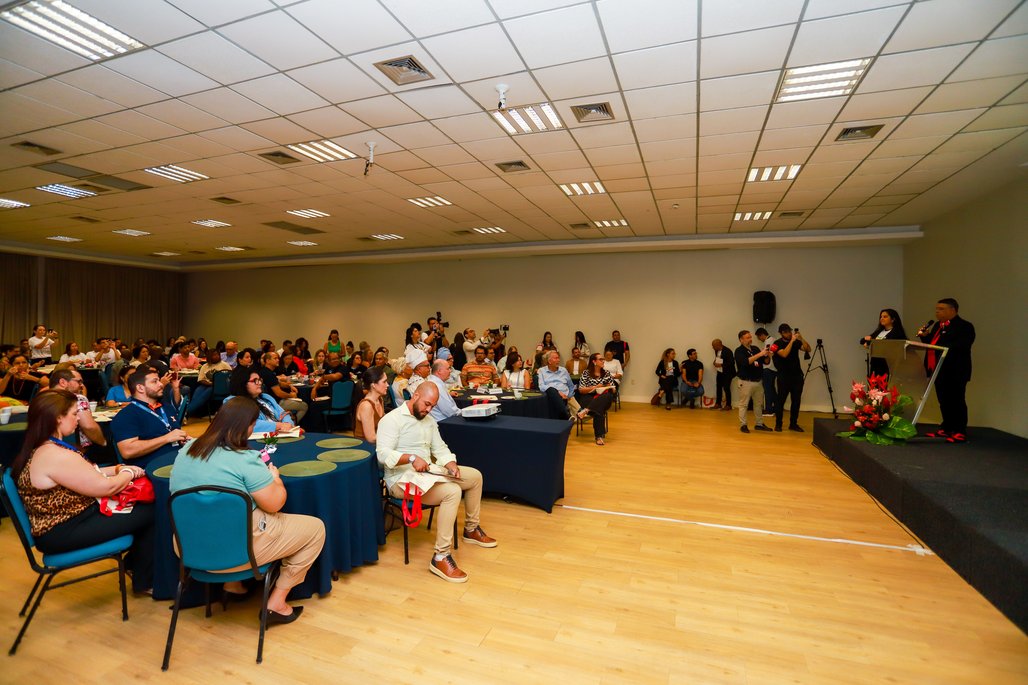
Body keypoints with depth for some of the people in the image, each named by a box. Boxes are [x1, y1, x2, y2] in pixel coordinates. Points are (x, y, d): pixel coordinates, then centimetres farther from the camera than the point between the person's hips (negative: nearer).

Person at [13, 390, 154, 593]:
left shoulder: (41, 448, 5)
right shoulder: (55, 455, -28)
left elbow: (88, 474, 15)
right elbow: (105, 487, -21)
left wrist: (119, 468, 5)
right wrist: (129, 473, -3)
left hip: (67, 519, 10)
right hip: (64, 534, -10)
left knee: (144, 503, 8)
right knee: (151, 512, -7)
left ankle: (134, 562, 25)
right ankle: (145, 582, 12)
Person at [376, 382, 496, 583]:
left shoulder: (429, 421, 13)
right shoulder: (392, 419, -13)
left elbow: (440, 448, 10)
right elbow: (383, 454, -23)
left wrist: (452, 466, -9)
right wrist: (412, 458, -35)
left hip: (428, 472, 9)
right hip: (402, 478, -9)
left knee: (475, 476, 10)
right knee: (452, 491, -31)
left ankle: (471, 530, 27)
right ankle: (440, 557, -25)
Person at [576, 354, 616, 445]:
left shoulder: (606, 374, 18)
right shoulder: (586, 373, 6)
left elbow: (613, 389, 17)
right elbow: (581, 390, 0)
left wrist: (608, 388, -7)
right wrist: (594, 387, -11)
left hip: (604, 399, 3)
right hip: (588, 399, -3)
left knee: (608, 396, -36)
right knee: (599, 410, -38)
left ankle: (586, 410, -47)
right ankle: (599, 436, -38)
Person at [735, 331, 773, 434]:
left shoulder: (755, 348, 9)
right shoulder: (739, 351, -8)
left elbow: (766, 362, 10)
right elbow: (746, 361, -25)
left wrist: (768, 355, -11)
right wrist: (759, 354, -27)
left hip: (758, 381, 6)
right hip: (745, 382, -6)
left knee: (758, 404, 13)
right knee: (743, 404, -1)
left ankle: (759, 424, 23)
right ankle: (743, 425, 6)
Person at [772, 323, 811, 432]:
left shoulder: (796, 342, 5)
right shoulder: (777, 343, -6)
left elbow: (808, 349, -7)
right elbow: (784, 354, -22)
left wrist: (801, 338, -20)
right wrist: (792, 341, -23)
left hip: (797, 375, 4)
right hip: (784, 376, -4)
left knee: (796, 401, 7)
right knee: (781, 400, 0)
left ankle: (793, 424, 16)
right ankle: (778, 424, 9)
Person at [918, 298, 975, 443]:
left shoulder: (964, 326, -9)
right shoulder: (937, 325, 16)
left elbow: (961, 347, -21)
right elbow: (932, 343, 22)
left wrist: (942, 349, -27)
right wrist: (924, 336, 4)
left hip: (955, 372, -8)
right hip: (939, 371, 8)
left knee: (956, 401, -3)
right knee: (943, 401, 14)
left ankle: (960, 432, 4)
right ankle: (946, 429, 22)